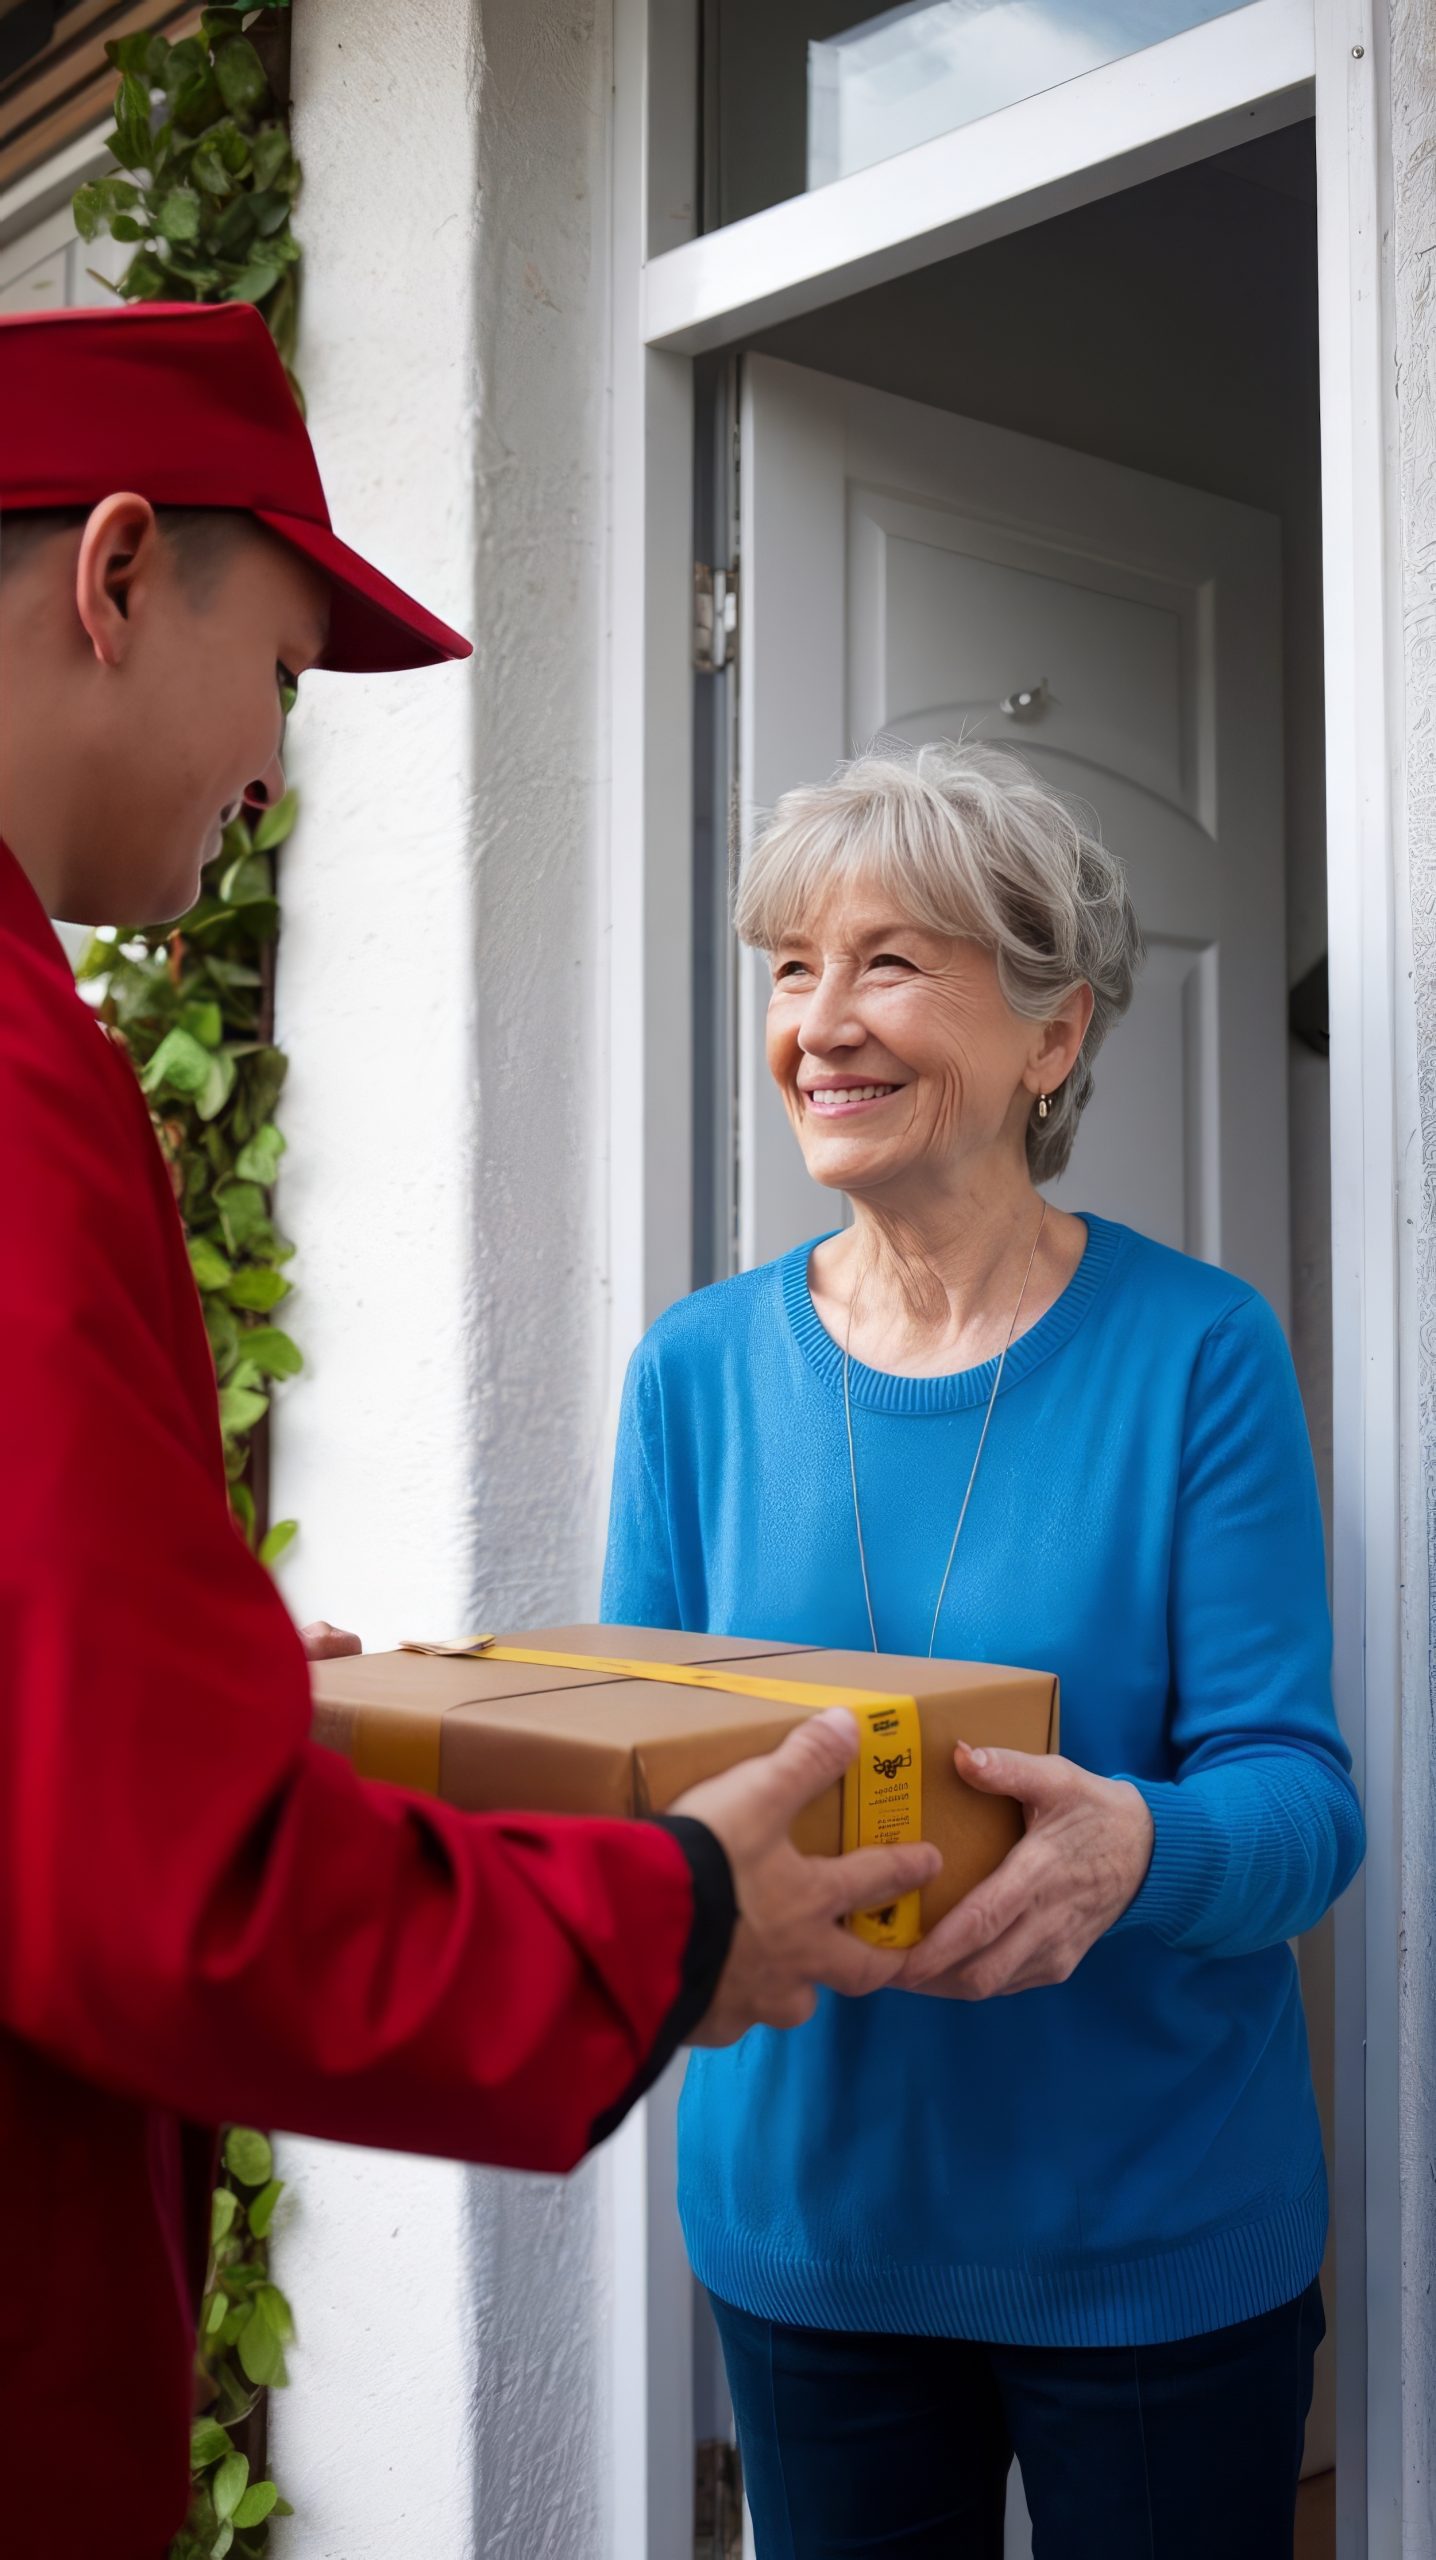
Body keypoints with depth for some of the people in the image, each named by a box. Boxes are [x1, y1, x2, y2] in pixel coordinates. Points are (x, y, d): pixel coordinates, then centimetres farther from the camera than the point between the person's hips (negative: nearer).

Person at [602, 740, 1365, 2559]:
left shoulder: (1196, 1351, -11)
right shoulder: (699, 1367, -2)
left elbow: (1296, 1793, -14)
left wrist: (1135, 1847, -36)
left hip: (1157, 2249, -2)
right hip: (805, 2223, 3)